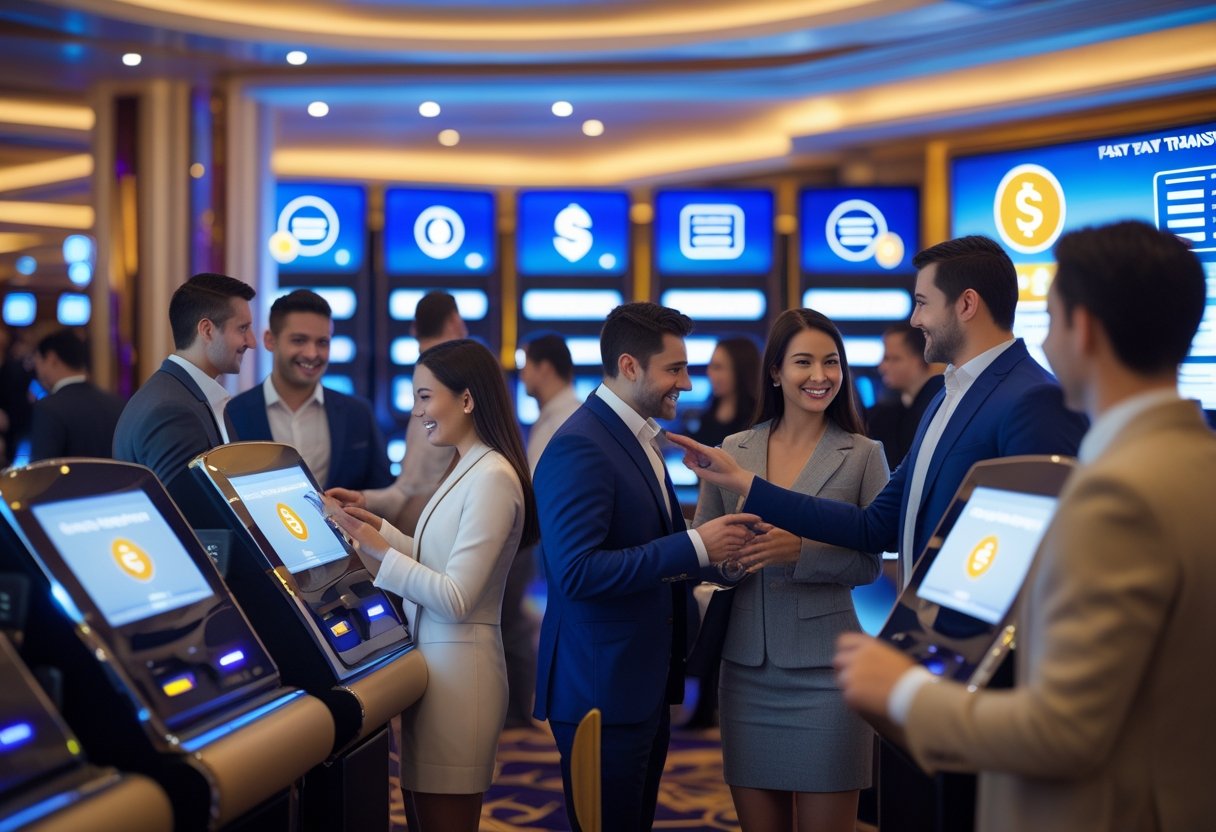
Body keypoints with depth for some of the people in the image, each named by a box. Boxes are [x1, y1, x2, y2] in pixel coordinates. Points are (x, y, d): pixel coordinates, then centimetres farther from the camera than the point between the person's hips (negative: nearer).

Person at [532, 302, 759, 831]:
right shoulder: (578, 448, -17)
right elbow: (577, 571, -26)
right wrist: (693, 546, -24)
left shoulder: (637, 439, 14)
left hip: (644, 684, 10)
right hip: (601, 689, -10)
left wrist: (712, 559, 1)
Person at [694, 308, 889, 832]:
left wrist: (801, 550, -20)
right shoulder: (733, 450, 7)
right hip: (747, 666, 3)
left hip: (824, 667, -3)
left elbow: (869, 562, -5)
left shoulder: (863, 455, 0)